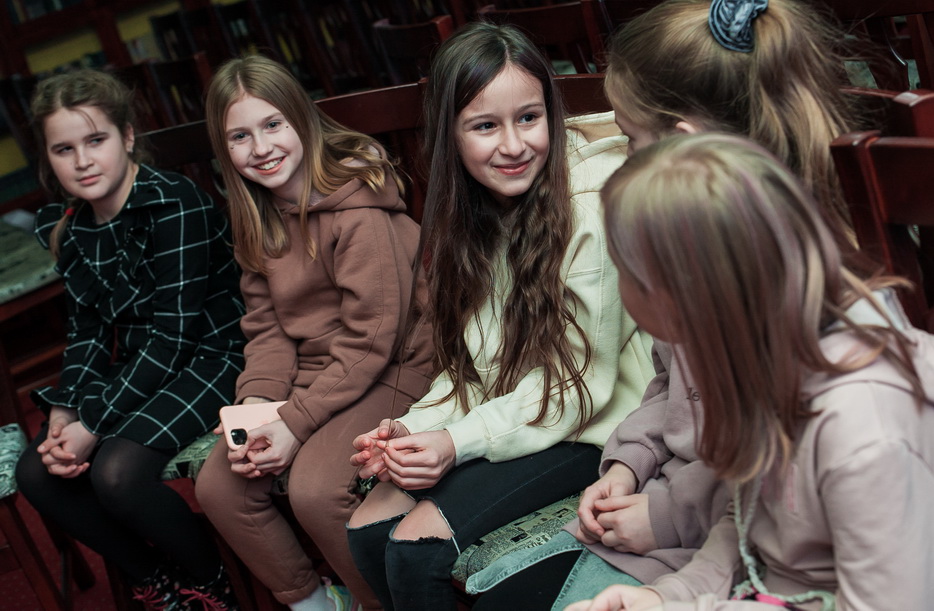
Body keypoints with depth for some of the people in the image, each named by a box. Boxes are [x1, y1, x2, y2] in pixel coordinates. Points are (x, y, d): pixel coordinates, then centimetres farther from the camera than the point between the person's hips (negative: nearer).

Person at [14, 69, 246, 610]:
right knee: (37, 473, -2)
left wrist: (94, 424, -22)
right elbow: (88, 330, 7)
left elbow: (174, 332, -23)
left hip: (210, 355, -8)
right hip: (138, 368, 9)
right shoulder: (68, 228, 3)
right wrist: (65, 411, -11)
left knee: (117, 473, -28)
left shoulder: (174, 203, -21)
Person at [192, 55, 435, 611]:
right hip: (308, 372, 8)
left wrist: (296, 423, -21)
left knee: (314, 489, -28)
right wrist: (256, 405, -12)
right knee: (219, 487, -5)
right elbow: (267, 324, 5)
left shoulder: (357, 206, -20)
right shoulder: (258, 215, 6)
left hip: (391, 370, -8)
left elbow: (371, 339, -20)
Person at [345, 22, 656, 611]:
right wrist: (411, 429, -12)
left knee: (415, 548, -18)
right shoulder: (472, 208, 0)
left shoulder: (591, 204, -22)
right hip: (504, 409, 7)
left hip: (591, 424, -7)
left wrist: (460, 441, -25)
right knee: (368, 529, -5)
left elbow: (583, 380, -19)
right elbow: (477, 363, 5)